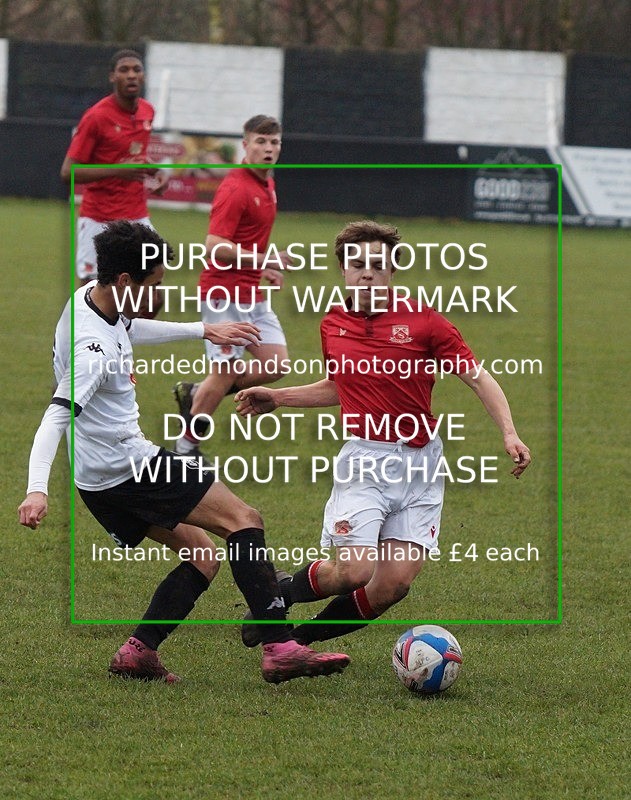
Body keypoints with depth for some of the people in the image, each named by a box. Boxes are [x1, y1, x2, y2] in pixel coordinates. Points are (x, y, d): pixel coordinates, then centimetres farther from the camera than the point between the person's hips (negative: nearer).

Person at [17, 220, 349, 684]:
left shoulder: (90, 297, 3)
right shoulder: (94, 350, -27)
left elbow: (131, 330, 26)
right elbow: (58, 417, -36)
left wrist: (204, 330, 31)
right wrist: (37, 490, -48)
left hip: (99, 481, 10)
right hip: (131, 467, -10)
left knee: (202, 555, 16)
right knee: (243, 522, -6)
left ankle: (138, 652, 5)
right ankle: (280, 649, -15)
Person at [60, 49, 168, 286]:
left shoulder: (147, 111, 7)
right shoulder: (96, 117, -12)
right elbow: (68, 172, -15)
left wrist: (154, 171, 3)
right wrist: (118, 171, -25)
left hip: (137, 216, 6)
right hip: (98, 220, -6)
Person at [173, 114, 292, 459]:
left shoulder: (268, 185, 13)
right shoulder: (235, 188, -16)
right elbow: (215, 247, -23)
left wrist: (267, 269, 16)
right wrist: (262, 259, -26)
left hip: (252, 294, 9)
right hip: (225, 293, -9)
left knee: (275, 364, 1)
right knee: (225, 372, -4)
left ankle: (195, 395, 17)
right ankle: (187, 444, 12)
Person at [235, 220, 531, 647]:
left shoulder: (422, 320, -2)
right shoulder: (333, 326, 8)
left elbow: (479, 377, 0)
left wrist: (509, 433, -13)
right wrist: (276, 397, 26)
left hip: (421, 466, 0)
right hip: (366, 461, 0)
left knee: (394, 584, -10)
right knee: (353, 571, -18)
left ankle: (302, 637, 12)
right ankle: (278, 592, 13)